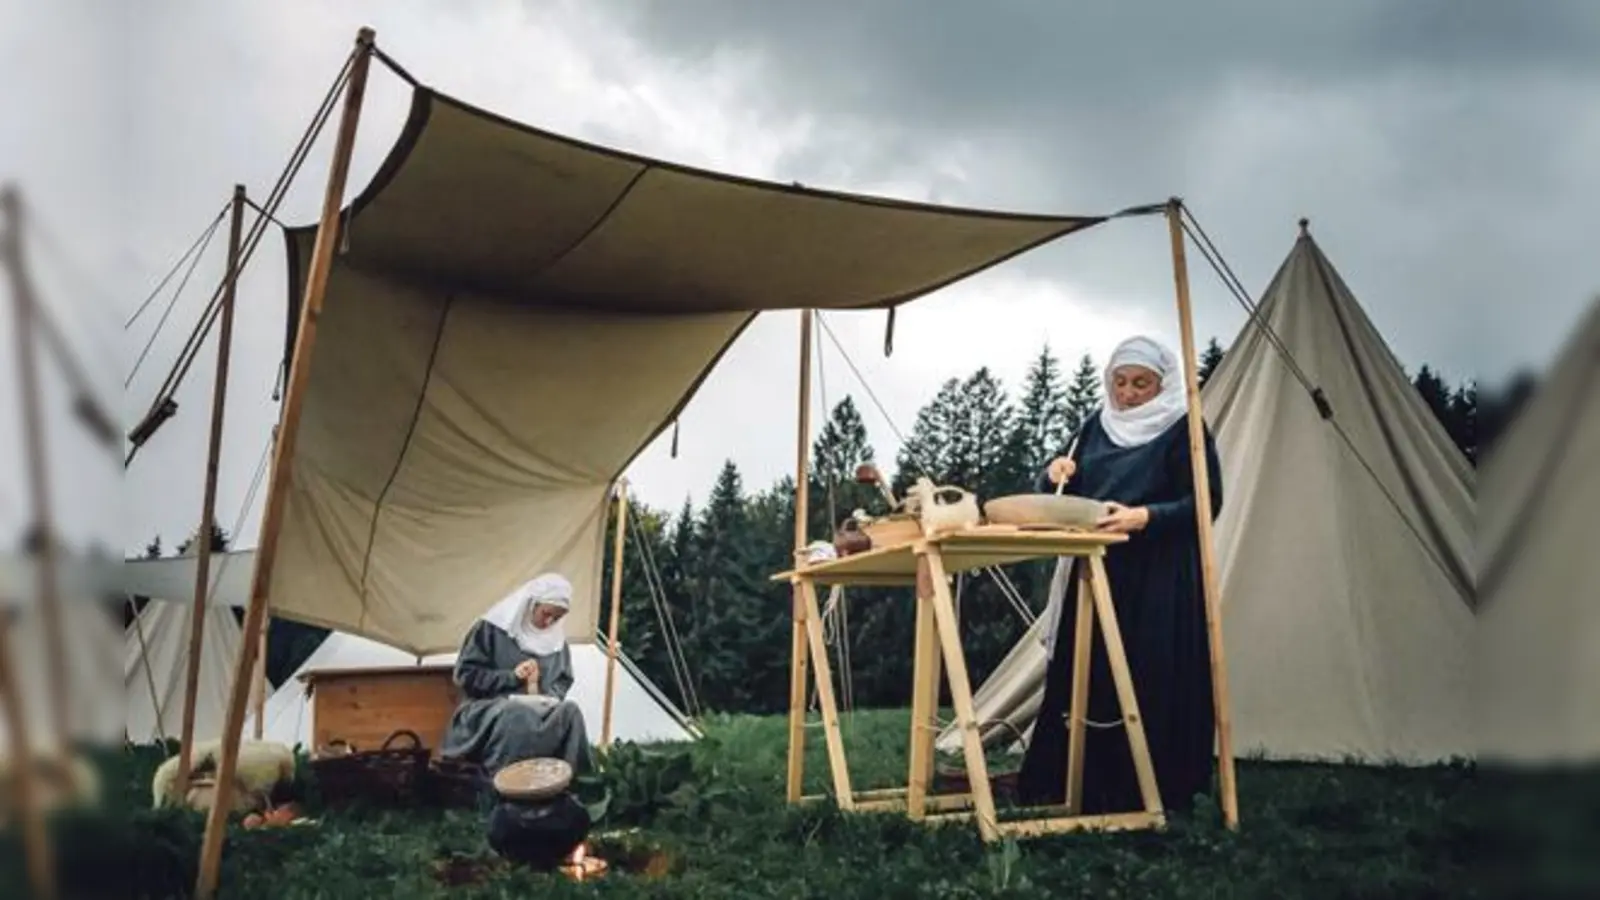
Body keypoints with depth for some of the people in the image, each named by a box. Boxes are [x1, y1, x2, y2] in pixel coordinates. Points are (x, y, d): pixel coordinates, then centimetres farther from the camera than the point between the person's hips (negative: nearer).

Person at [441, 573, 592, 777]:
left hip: (539, 708, 4)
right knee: (519, 716, -39)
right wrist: (512, 676, -16)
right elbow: (466, 674, -7)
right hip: (488, 709, -4)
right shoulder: (492, 628, -5)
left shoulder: (556, 638, 11)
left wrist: (546, 697, -8)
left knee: (570, 711, -28)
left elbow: (562, 682, 15)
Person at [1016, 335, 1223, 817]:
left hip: (1159, 579, -6)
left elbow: (1206, 502, -10)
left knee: (1150, 684, -6)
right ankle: (1085, 787, 14)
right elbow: (1059, 493, 17)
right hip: (1096, 571, 6)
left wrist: (1144, 517, -23)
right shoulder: (1097, 426, 13)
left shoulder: (1184, 430, -3)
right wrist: (1055, 474, -6)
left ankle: (1149, 793, 4)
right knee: (1082, 678, 5)